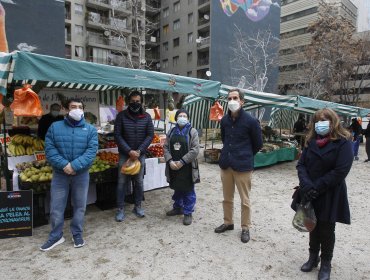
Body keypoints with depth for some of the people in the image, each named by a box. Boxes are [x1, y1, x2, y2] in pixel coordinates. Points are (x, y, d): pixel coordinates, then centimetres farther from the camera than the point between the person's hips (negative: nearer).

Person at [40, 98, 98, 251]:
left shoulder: (90, 129, -1)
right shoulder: (55, 127, 1)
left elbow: (92, 151, -11)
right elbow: (49, 149, -5)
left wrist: (74, 165, -21)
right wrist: (64, 164, -19)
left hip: (81, 174, 0)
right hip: (59, 174, 1)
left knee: (79, 206, 11)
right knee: (56, 207, 9)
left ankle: (77, 234, 29)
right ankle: (56, 236, 28)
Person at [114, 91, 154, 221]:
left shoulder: (146, 117, 0)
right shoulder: (121, 116, -4)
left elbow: (150, 135, -2)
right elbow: (117, 135, -7)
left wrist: (139, 151, -12)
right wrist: (129, 151, -16)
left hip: (140, 154, 2)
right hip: (125, 154, -1)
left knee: (139, 182, 9)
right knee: (122, 182, 3)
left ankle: (138, 206, 24)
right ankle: (120, 209, 15)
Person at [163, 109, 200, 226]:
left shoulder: (192, 131, -5)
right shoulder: (171, 132, 9)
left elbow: (195, 150, -13)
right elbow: (166, 147, 5)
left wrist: (182, 162, -17)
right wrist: (170, 161, -10)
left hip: (187, 167, -4)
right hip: (173, 166, 4)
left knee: (188, 191, 4)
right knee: (177, 189, 19)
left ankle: (188, 213, 18)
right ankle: (177, 208, 37)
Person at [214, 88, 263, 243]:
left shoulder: (250, 121, -11)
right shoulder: (224, 120, 4)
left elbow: (258, 144, 0)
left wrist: (245, 156, 9)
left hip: (243, 166, -5)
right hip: (226, 164, 5)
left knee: (244, 200, 8)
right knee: (227, 198, 17)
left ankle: (245, 228, 25)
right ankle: (228, 222, 36)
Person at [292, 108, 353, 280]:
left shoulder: (343, 142, -10)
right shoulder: (311, 141, 5)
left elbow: (340, 171, -18)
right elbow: (301, 164, -1)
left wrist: (315, 188, -19)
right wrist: (307, 186, -17)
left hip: (330, 196, -4)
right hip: (309, 194, 4)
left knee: (326, 230, 9)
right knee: (313, 226, 16)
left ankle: (326, 264, 28)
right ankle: (313, 257, 35)